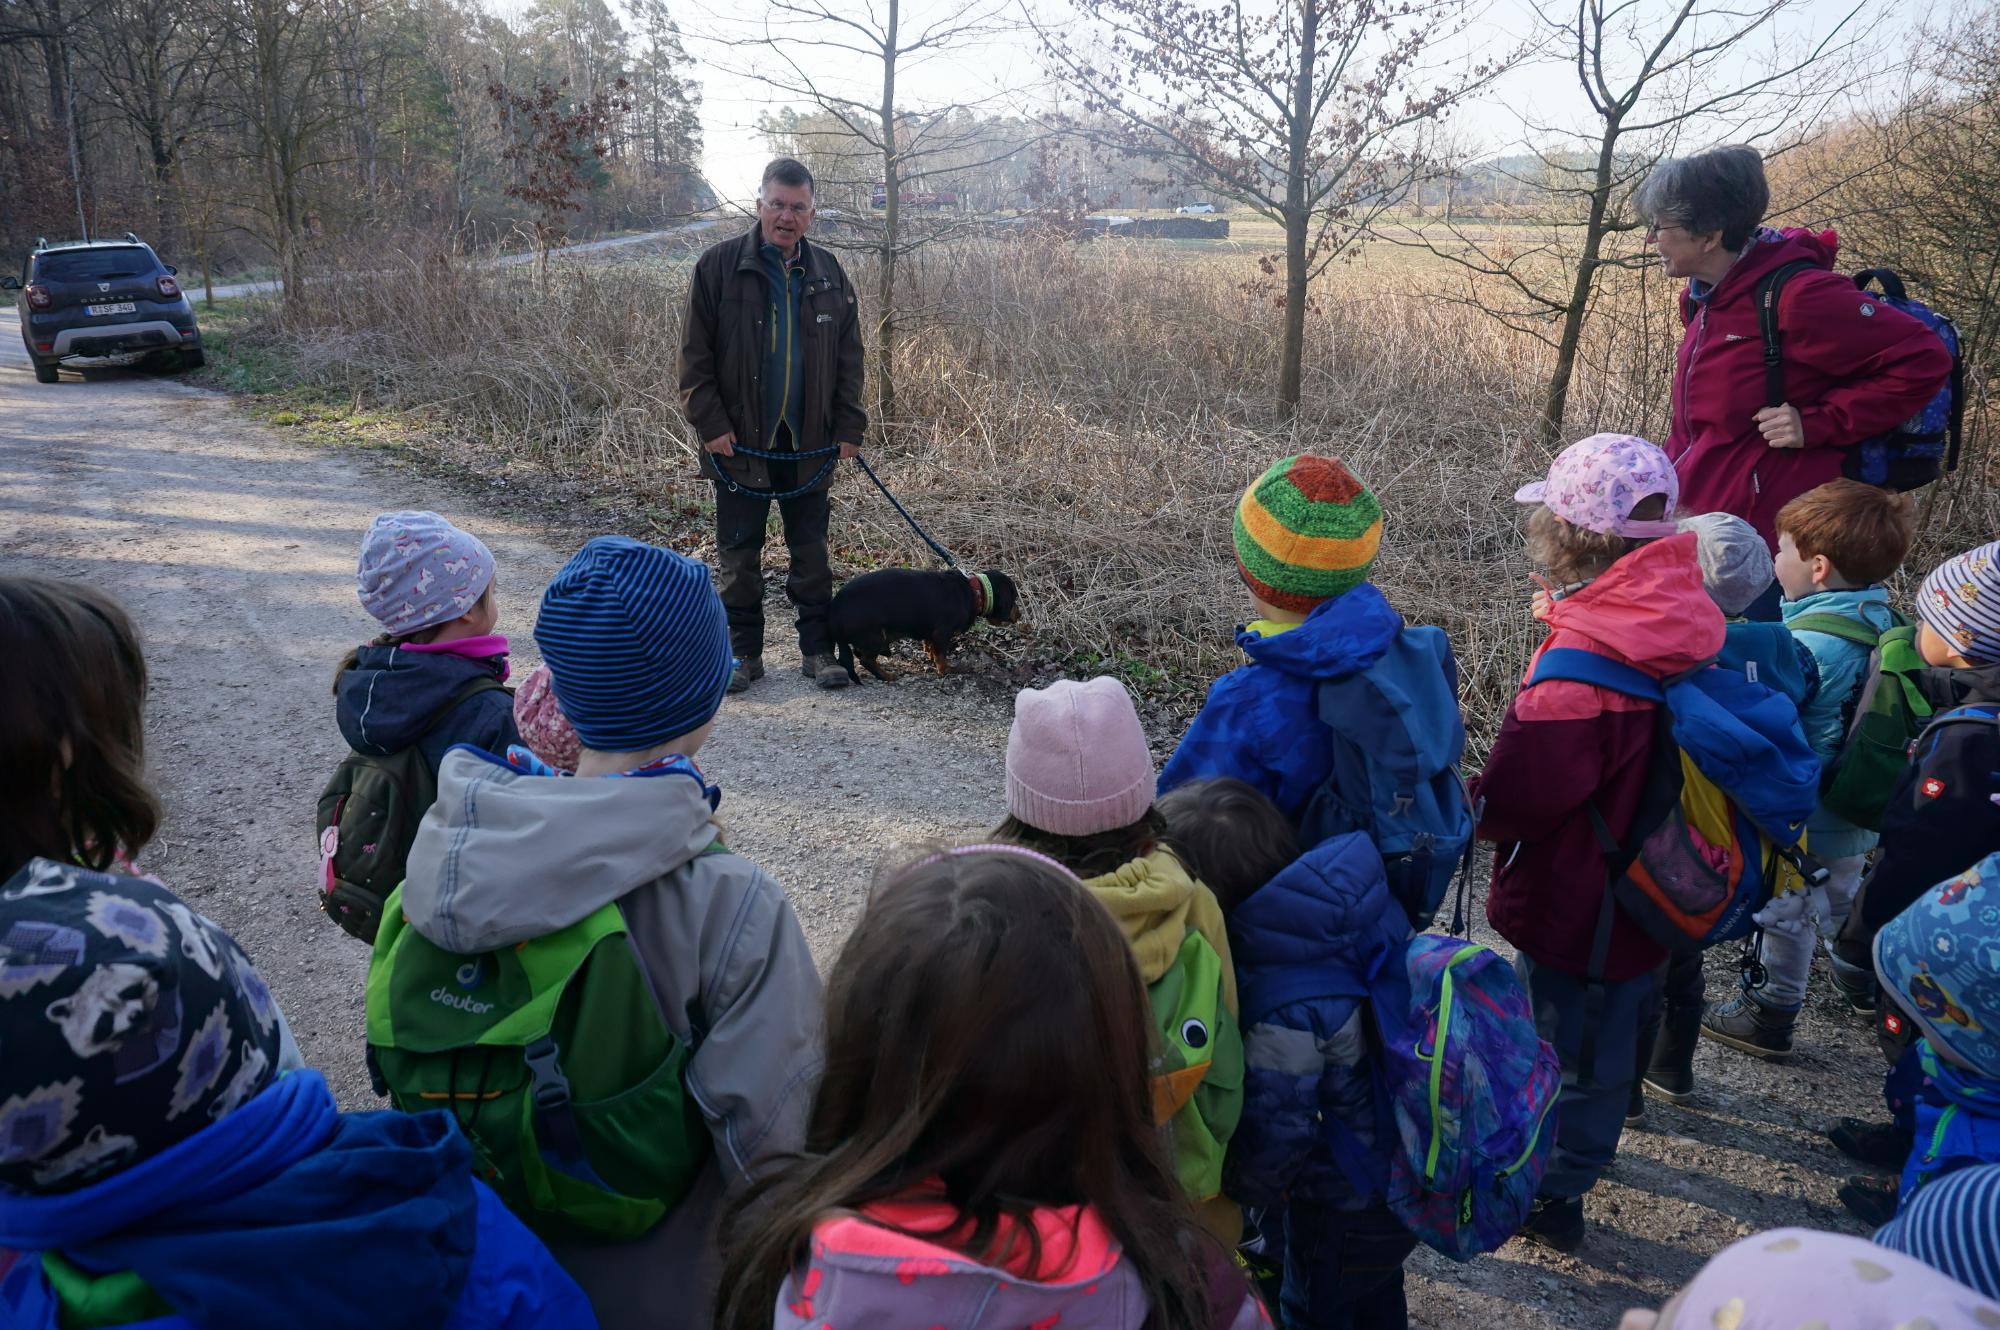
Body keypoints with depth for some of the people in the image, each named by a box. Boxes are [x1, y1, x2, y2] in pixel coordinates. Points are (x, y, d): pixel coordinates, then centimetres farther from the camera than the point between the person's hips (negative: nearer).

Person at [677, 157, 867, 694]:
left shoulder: (827, 272, 6)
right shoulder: (719, 265, -3)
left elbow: (848, 356, 9)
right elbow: (695, 353, -4)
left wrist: (848, 426, 2)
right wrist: (710, 422, -11)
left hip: (807, 441, 2)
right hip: (739, 440, -2)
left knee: (811, 550, 9)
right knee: (739, 554, 6)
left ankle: (817, 649, 19)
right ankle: (745, 652, 17)